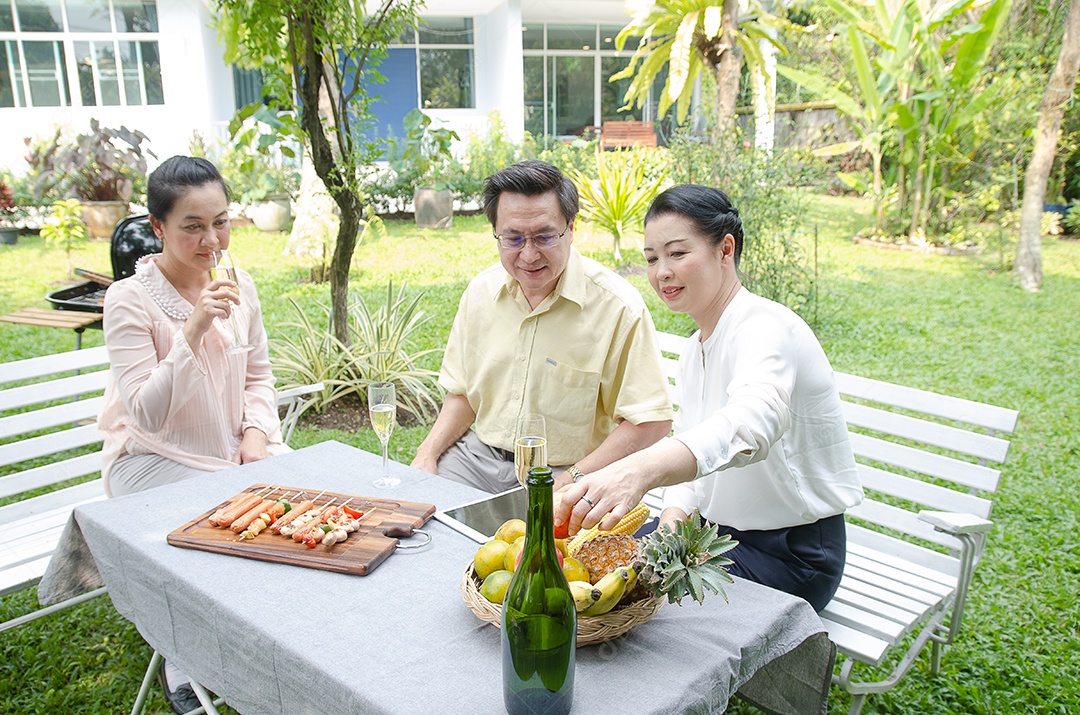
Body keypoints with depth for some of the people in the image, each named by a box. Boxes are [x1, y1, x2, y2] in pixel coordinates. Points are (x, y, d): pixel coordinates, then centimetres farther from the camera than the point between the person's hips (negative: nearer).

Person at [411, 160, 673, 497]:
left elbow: (651, 422, -14)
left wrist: (574, 481, -21)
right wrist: (427, 454, -1)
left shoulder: (619, 307, -16)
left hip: (561, 473, -4)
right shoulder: (480, 291, 3)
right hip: (478, 455, 5)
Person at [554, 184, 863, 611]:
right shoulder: (695, 348, 8)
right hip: (716, 529, 8)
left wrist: (638, 470, -62)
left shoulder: (767, 329, -23)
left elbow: (749, 425, -45)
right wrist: (672, 520, -12)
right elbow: (687, 443, 10)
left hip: (791, 555, -8)